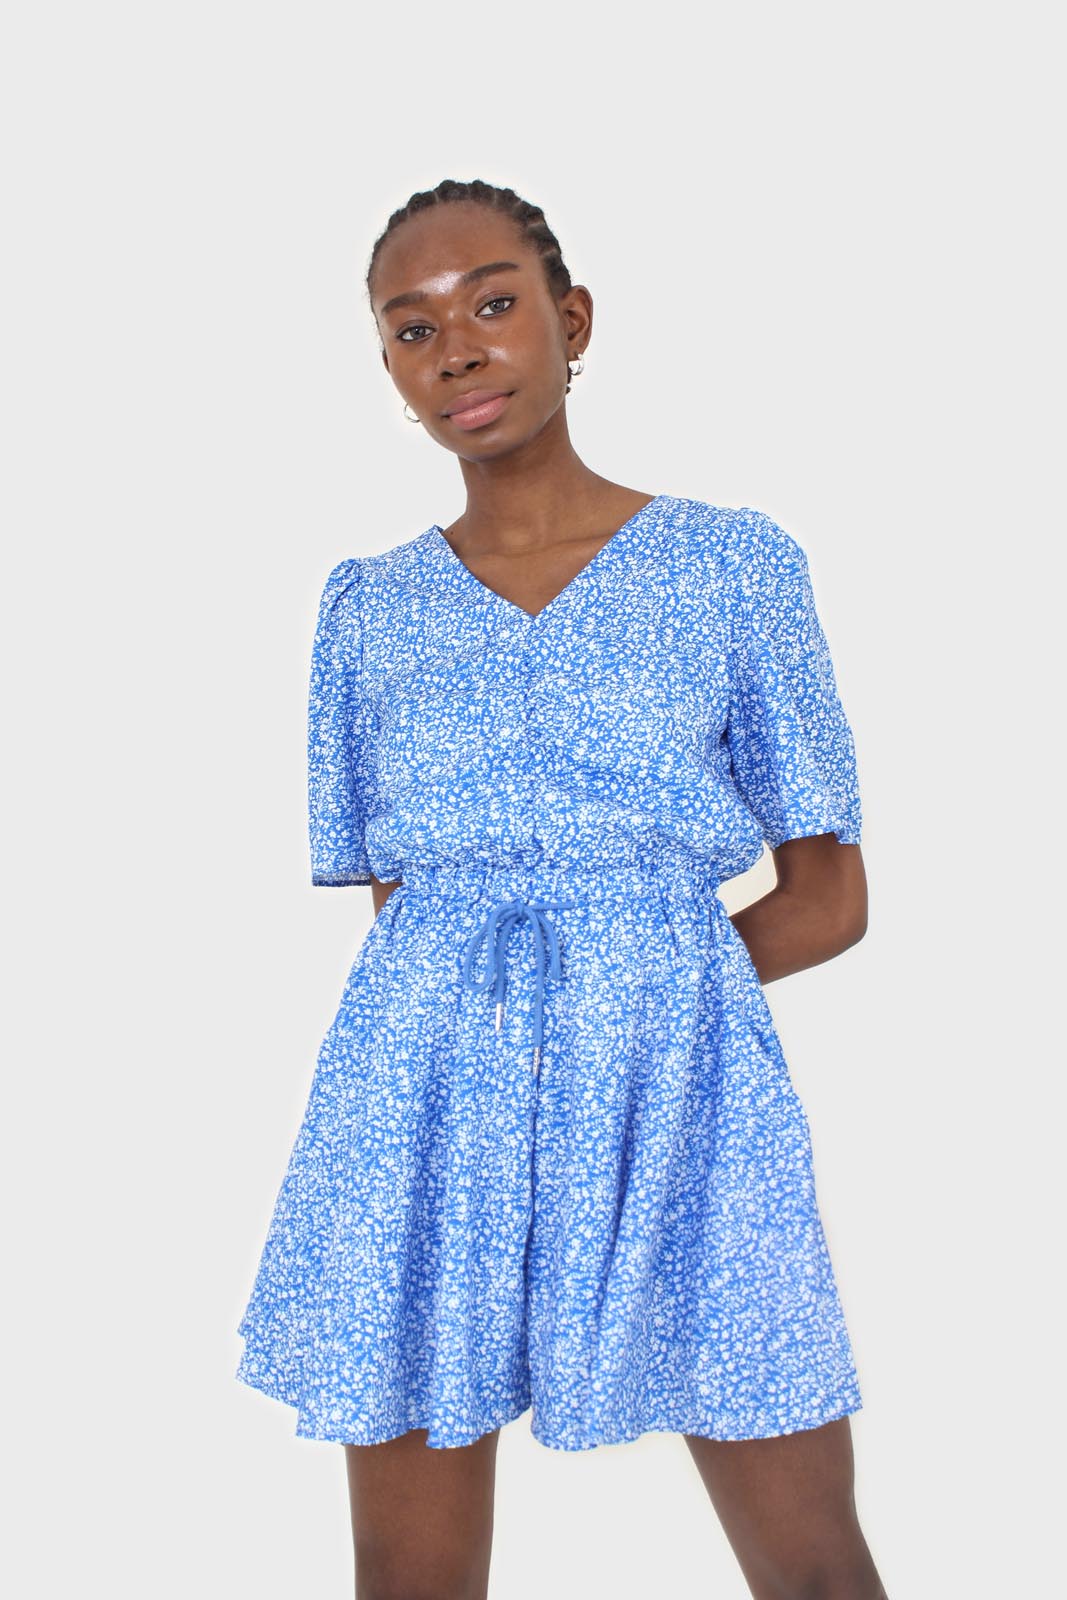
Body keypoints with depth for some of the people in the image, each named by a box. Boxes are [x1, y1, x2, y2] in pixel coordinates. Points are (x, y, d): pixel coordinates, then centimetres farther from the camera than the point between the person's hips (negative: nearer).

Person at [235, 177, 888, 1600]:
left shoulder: (735, 566, 5)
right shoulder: (370, 609, 11)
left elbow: (830, 898, 6)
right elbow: (394, 911, 13)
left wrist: (637, 980, -4)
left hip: (676, 1086, -1)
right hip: (425, 1103, 2)